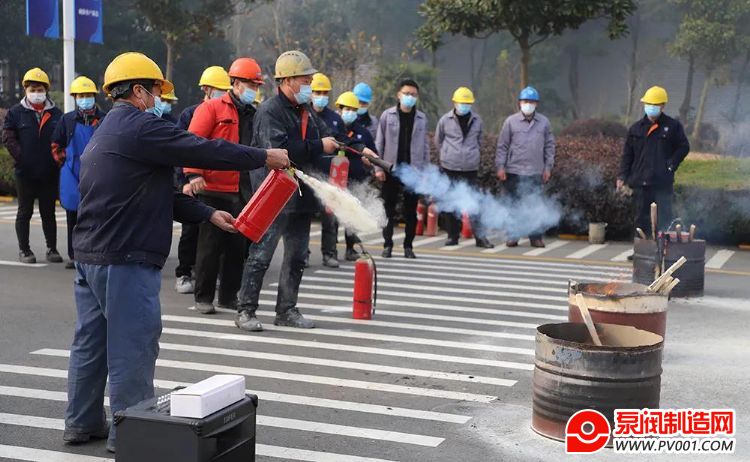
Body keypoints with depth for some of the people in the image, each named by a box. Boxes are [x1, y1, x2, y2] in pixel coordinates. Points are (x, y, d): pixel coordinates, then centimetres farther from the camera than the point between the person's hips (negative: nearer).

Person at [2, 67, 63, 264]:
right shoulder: (16, 112, 2)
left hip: (49, 173, 1)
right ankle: (24, 250, 15)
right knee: (25, 212, 7)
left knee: (49, 212, 9)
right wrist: (21, 157, -11)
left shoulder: (56, 114, 6)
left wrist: (57, 158, -4)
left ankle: (52, 249, 16)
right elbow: (8, 137, -4)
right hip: (25, 172, -1)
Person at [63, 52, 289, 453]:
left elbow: (158, 192, 18)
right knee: (132, 346, -2)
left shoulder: (105, 134, 20)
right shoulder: (140, 127, -13)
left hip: (90, 254, 10)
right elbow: (203, 150, -16)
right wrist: (264, 157, -4)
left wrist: (208, 214, 13)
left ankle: (82, 422, 24)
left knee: (91, 341, 15)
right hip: (126, 259, -10)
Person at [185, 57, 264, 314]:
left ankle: (229, 296, 21)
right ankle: (203, 297, 12)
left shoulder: (254, 114, 14)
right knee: (210, 244, 1)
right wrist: (193, 174, -20)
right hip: (213, 189, -5)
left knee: (238, 245, 9)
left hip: (243, 192, 6)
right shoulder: (212, 108, -4)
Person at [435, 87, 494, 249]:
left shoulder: (477, 120, 7)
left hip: (471, 168, 1)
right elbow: (438, 141, 14)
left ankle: (480, 237, -2)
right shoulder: (445, 120, 2)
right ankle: (453, 236, 13)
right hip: (450, 168, -1)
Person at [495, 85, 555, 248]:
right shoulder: (511, 121, 3)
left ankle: (536, 236, 11)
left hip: (536, 172, 1)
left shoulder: (544, 122, 7)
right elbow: (502, 146, 3)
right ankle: (512, 237, 11)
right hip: (514, 171, -1)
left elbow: (549, 146, 10)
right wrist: (500, 167, -3)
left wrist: (548, 167, 4)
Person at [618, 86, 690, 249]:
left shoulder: (673, 126, 1)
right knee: (641, 218, 8)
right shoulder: (636, 128, 9)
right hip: (641, 182, 3)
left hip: (663, 182, -3)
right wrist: (622, 176, 3)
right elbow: (627, 154, 10)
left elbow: (684, 147, 4)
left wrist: (671, 165, -6)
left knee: (664, 218, -2)